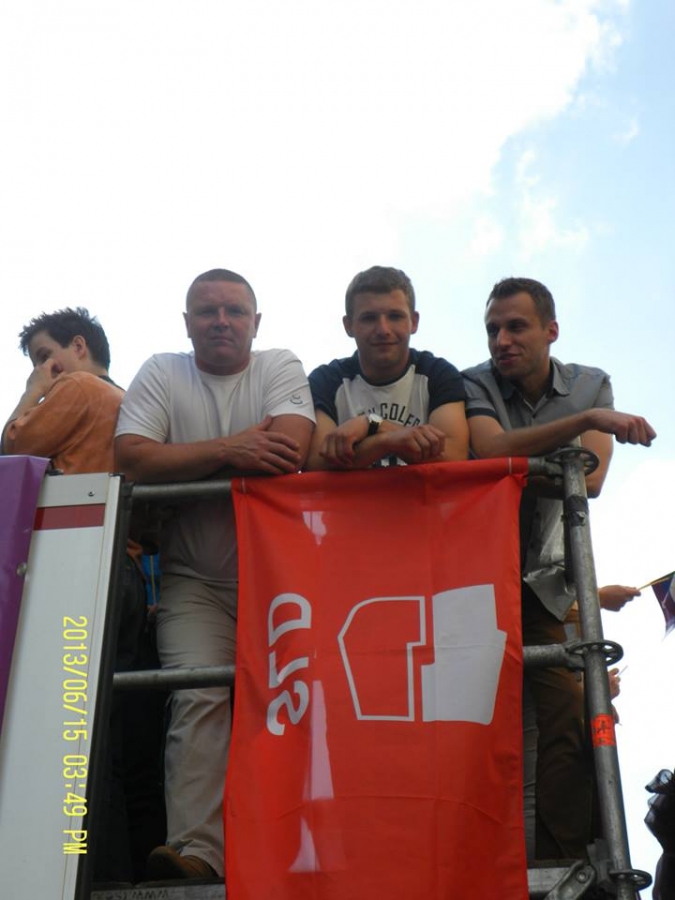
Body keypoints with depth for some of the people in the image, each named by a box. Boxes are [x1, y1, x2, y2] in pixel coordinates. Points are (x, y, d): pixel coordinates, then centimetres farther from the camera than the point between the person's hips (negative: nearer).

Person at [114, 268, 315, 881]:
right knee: (199, 697, -17)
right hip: (193, 581, 0)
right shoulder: (162, 374, 8)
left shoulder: (281, 369, 5)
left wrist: (185, 460, -7)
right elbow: (131, 457, -9)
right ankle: (196, 852, -21)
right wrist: (231, 449, -13)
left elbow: (288, 453, -14)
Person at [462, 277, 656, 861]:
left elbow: (589, 479, -10)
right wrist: (588, 419, -26)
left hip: (544, 578, 2)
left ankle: (566, 867, -4)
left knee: (569, 715, -11)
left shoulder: (591, 385, 6)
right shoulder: (474, 385, 0)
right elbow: (491, 450, -22)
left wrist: (510, 466, -15)